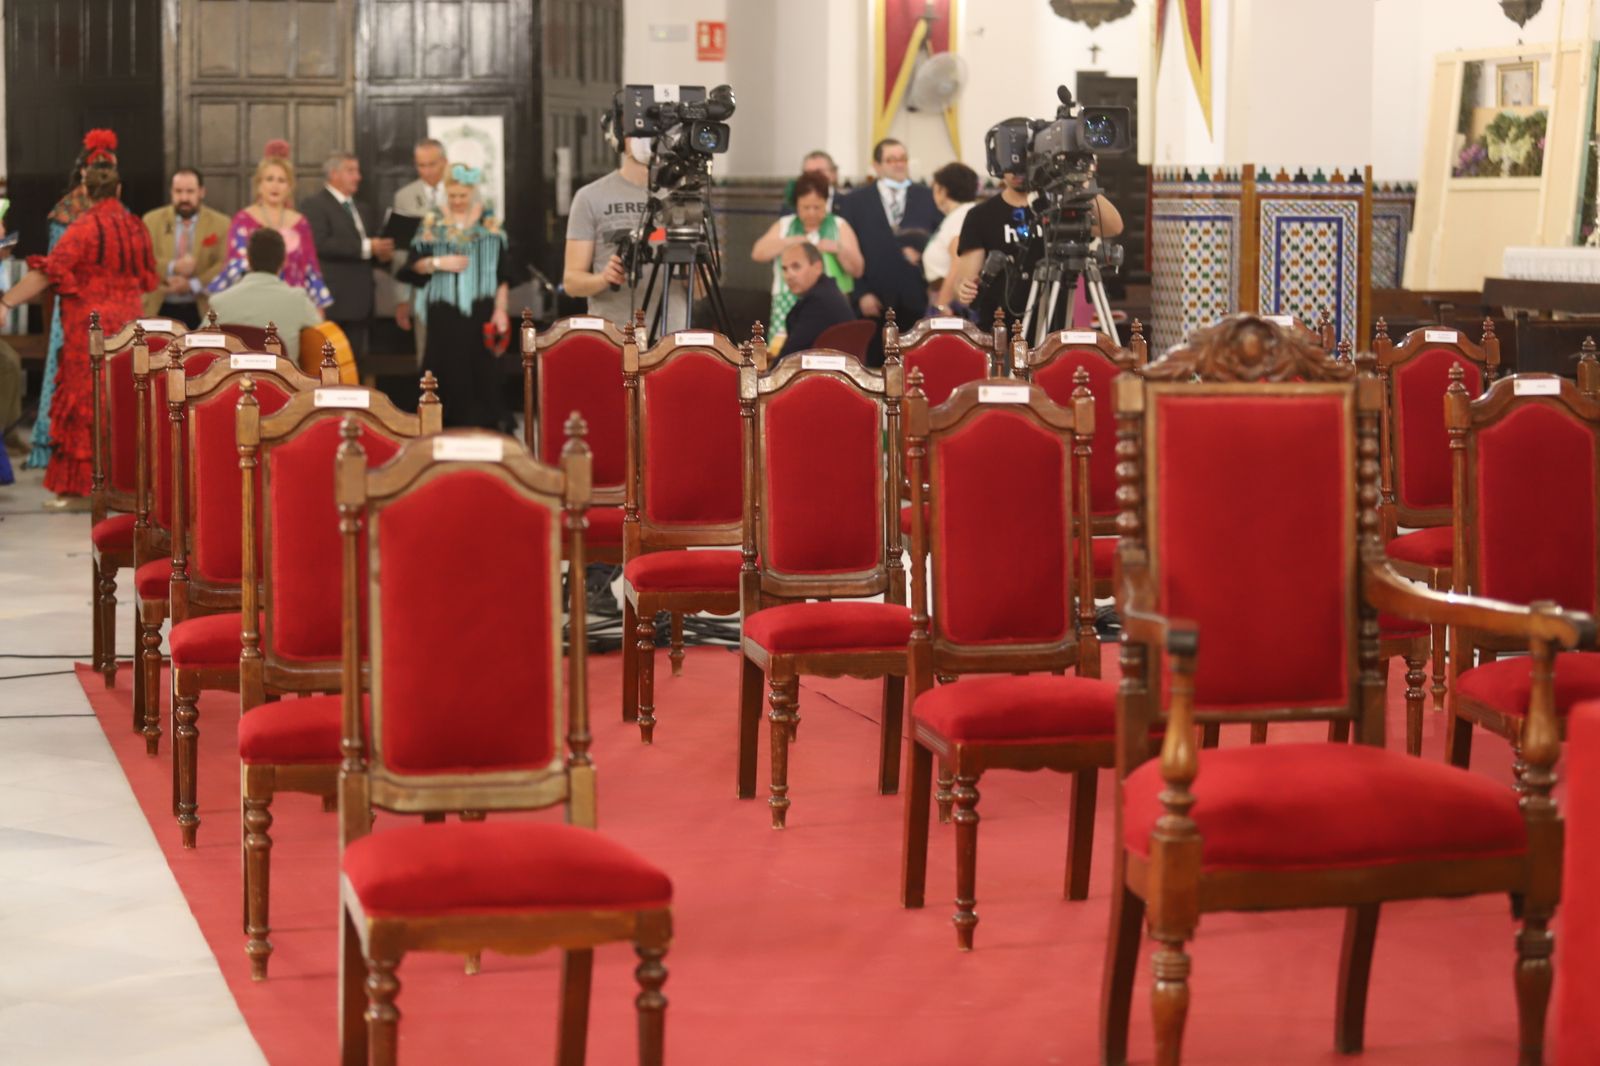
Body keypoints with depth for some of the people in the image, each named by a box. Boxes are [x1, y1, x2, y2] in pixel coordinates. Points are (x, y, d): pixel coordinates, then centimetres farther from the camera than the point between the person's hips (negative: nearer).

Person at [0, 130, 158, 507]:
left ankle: (79, 488, 2)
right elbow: (149, 281, 15)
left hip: (89, 329, -5)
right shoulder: (136, 226, 5)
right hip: (128, 327, 5)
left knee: (83, 405, 0)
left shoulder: (86, 227, -12)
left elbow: (50, 272, -19)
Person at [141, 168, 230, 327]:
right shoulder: (152, 220, 7)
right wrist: (172, 267, -20)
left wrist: (192, 285, -18)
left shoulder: (220, 223, 4)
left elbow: (225, 265, -6)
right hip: (160, 309, 1)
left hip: (202, 311, -1)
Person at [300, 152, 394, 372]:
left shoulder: (357, 207, 22)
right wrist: (366, 248, -21)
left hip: (358, 301, 8)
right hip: (332, 301, -8)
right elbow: (319, 244, -20)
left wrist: (380, 251, 2)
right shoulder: (314, 205, -6)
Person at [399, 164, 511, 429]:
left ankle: (485, 423, 3)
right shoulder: (432, 223, 6)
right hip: (443, 311, 0)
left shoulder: (489, 223, 6)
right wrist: (438, 263, -13)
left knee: (482, 369, -3)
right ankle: (450, 425, 3)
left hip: (481, 310, 0)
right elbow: (414, 265, 5)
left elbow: (503, 272, 5)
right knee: (448, 370, -3)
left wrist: (500, 309, -2)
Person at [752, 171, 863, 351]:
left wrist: (838, 249, -12)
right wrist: (789, 242, -9)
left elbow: (857, 270, 5)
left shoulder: (839, 226, 10)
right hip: (789, 307, 1)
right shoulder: (784, 225, 14)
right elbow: (757, 253, 2)